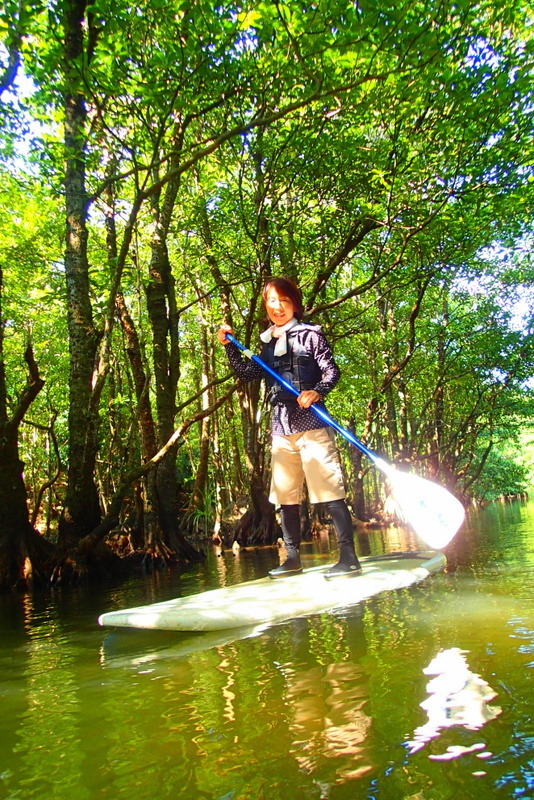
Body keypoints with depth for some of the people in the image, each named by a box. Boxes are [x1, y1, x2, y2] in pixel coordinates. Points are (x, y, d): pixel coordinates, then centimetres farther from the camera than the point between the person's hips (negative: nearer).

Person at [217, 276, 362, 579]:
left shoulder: (310, 334, 2)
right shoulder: (268, 343, 18)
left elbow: (332, 371, -6)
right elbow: (246, 374, 20)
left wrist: (317, 392, -24)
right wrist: (230, 347, 13)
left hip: (311, 421, -6)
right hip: (281, 426, 7)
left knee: (330, 490, -8)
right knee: (285, 495, 10)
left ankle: (349, 557, -4)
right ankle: (293, 557, 20)